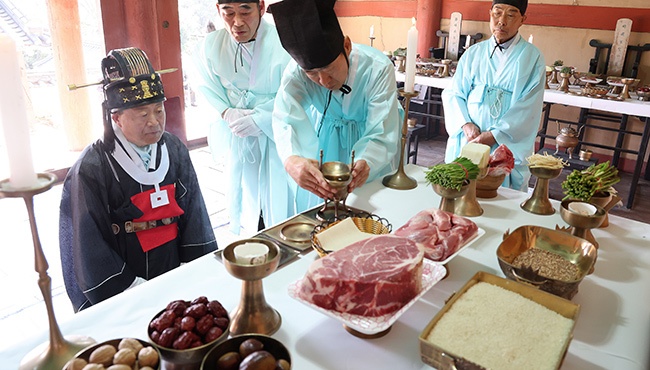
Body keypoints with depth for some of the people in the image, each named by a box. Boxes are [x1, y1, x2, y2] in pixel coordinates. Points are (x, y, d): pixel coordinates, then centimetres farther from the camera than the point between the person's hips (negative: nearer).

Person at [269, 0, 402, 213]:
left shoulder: (378, 69, -33)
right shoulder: (295, 72, -28)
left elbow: (381, 135, -36)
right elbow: (285, 121, -43)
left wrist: (365, 164, -59)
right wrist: (291, 160, -66)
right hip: (323, 144, 1)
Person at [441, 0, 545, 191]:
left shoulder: (532, 57, 0)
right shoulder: (473, 53, 9)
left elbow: (527, 109, -8)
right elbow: (453, 94, 4)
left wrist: (494, 136, -16)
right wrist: (466, 124, -13)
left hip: (507, 148, -3)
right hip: (466, 143, 3)